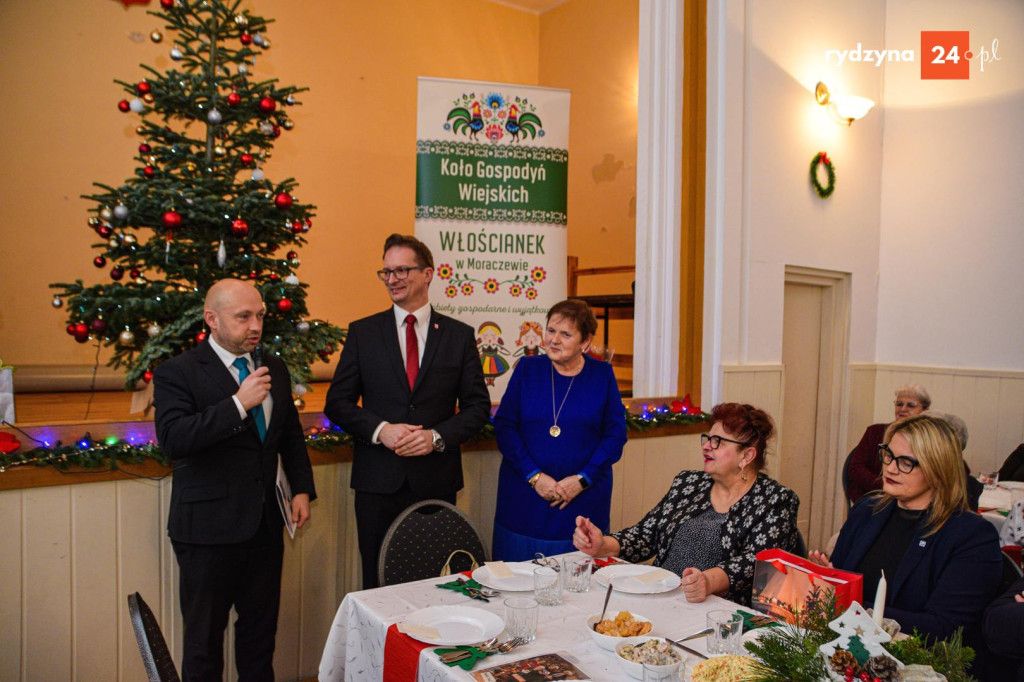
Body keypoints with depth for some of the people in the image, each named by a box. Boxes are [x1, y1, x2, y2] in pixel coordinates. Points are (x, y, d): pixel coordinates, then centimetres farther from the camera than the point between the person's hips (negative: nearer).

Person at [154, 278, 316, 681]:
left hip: (264, 523, 5)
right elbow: (172, 439, -24)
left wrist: (302, 489, 5)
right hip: (209, 527, -5)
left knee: (261, 626, 19)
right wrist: (238, 403, -29)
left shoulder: (274, 369, 7)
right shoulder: (178, 373, -11)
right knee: (204, 635, 11)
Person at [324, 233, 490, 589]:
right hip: (378, 479, 0)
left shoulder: (459, 335, 3)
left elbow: (478, 406, 3)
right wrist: (380, 430, -14)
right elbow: (337, 402, 2)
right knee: (378, 583, 9)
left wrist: (438, 436, -13)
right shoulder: (362, 332, 3)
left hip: (436, 479, 0)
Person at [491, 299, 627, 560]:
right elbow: (504, 426, -1)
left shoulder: (602, 374, 2)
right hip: (525, 493, 1)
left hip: (584, 496, 0)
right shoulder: (527, 368, 3)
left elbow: (616, 433, 0)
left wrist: (582, 479, -10)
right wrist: (534, 476, -11)